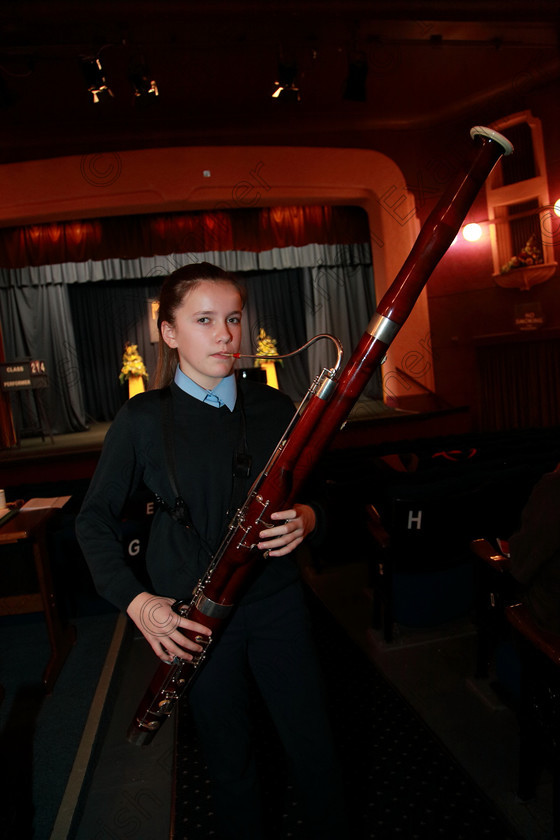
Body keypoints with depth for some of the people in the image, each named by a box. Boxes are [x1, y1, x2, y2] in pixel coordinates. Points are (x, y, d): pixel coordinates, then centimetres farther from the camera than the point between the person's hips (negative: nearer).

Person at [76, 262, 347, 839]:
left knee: (315, 748, 14)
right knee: (230, 761, 17)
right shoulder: (143, 419, -8)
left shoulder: (272, 407, -1)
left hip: (276, 600, 2)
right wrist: (136, 601, -11)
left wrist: (306, 520, -15)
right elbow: (94, 519, 0)